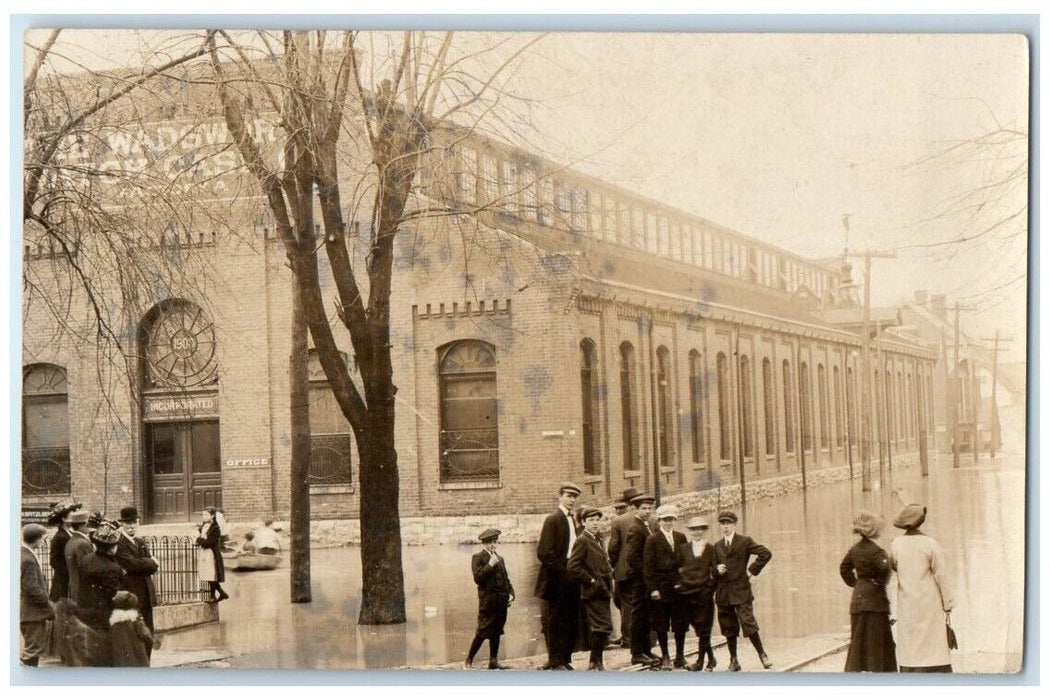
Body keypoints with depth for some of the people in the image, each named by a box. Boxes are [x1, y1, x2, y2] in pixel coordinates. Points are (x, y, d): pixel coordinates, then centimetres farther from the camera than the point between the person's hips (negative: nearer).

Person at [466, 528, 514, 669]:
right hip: (487, 602, -6)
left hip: (501, 602, 6)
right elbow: (478, 578, -13)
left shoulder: (500, 559, 17)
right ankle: (469, 660, 5)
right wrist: (490, 565, -17)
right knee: (482, 632, -5)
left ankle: (494, 661, 14)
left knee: (496, 632, 9)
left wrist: (510, 593, 8)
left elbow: (506, 578, 21)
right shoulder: (478, 558, -2)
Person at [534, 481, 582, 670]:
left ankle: (565, 659, 15)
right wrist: (563, 571, -16)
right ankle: (555, 661, 1)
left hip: (572, 579, 7)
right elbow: (544, 553, -13)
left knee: (572, 621, 8)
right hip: (559, 579, -7)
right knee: (557, 620, -3)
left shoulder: (574, 521, 17)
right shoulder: (552, 520, -6)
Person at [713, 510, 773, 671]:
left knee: (749, 624, -11)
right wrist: (717, 568, -2)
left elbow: (766, 554, -6)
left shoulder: (745, 541, -1)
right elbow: (713, 564, 21)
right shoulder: (717, 546, 14)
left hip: (741, 591, -4)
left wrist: (752, 570, -7)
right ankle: (733, 660, 13)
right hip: (723, 592, 4)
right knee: (728, 628, 6)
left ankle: (762, 655, 4)